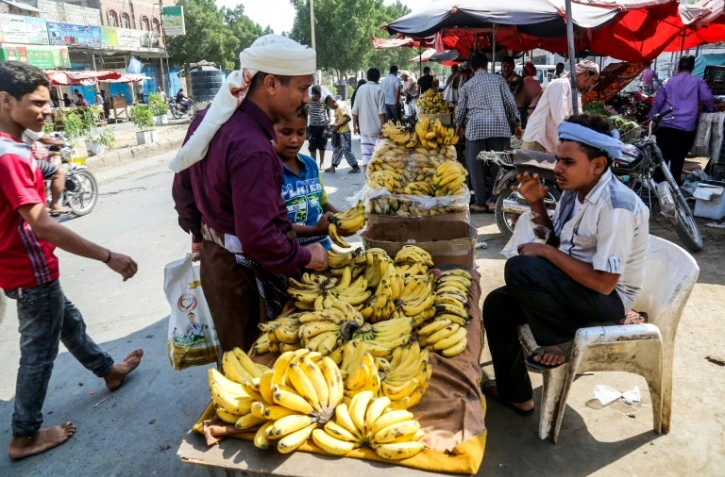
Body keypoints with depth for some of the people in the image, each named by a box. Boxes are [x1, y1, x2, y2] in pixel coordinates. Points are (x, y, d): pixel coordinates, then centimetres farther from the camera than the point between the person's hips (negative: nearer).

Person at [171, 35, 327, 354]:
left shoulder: (211, 117, 0)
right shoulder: (252, 149, -29)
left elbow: (183, 188, 11)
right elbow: (259, 238, -29)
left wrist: (200, 234, 24)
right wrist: (306, 257, -13)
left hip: (215, 255, 9)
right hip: (246, 272, -8)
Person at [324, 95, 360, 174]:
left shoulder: (341, 107, -17)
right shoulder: (336, 108, 11)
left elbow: (349, 118, -22)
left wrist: (338, 126, -19)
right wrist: (335, 127, 2)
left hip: (345, 132, -10)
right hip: (339, 132, 10)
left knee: (346, 150, -6)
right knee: (336, 149, 12)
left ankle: (356, 167, 2)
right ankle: (333, 167, 18)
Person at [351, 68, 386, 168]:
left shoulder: (360, 89, 4)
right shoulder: (378, 90, -7)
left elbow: (355, 111, 4)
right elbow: (381, 112, -12)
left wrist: (354, 126, 14)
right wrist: (383, 128, -6)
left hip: (364, 127, 3)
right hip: (376, 128, -3)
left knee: (366, 154, 3)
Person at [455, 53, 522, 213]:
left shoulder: (467, 85, 11)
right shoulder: (498, 79, 10)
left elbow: (460, 109, 11)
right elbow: (510, 102, 6)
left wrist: (460, 126, 30)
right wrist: (517, 123, 16)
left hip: (476, 127, 0)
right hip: (499, 125, 1)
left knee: (477, 166, 4)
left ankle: (480, 202, 5)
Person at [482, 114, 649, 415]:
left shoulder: (616, 207, -25)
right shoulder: (575, 190, 0)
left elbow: (604, 282, -28)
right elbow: (558, 242, 9)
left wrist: (546, 252, -22)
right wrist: (537, 204, -4)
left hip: (609, 297, -8)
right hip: (575, 284, 9)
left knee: (519, 269, -29)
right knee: (497, 303, 2)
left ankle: (559, 342, -4)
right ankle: (515, 393, 14)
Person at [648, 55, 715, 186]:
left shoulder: (669, 81, 11)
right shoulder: (698, 82, 5)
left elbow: (658, 102, 11)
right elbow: (708, 99, 2)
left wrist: (650, 119, 19)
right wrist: (711, 110, 23)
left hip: (665, 126, 2)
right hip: (685, 129, -1)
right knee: (677, 162, 5)